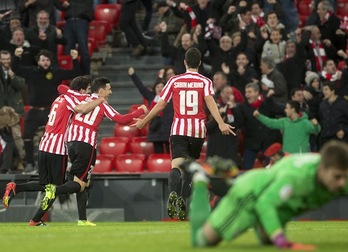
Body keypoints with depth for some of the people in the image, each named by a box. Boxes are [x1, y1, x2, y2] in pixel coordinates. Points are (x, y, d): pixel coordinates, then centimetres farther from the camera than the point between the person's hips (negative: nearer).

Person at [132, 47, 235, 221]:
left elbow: (160, 105, 9)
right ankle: (183, 202, 6)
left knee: (177, 164, -14)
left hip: (178, 129, -1)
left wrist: (144, 121, 21)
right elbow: (210, 102, -12)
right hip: (198, 129, 1)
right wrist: (221, 123, -20)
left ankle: (173, 194, -41)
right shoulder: (205, 82, 5)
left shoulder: (174, 81, 9)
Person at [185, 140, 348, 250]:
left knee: (268, 241, 36)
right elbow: (264, 204, -48)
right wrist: (282, 242, -57)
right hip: (250, 194, -7)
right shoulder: (296, 175, -46)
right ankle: (200, 180, 26)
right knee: (202, 241, 7)